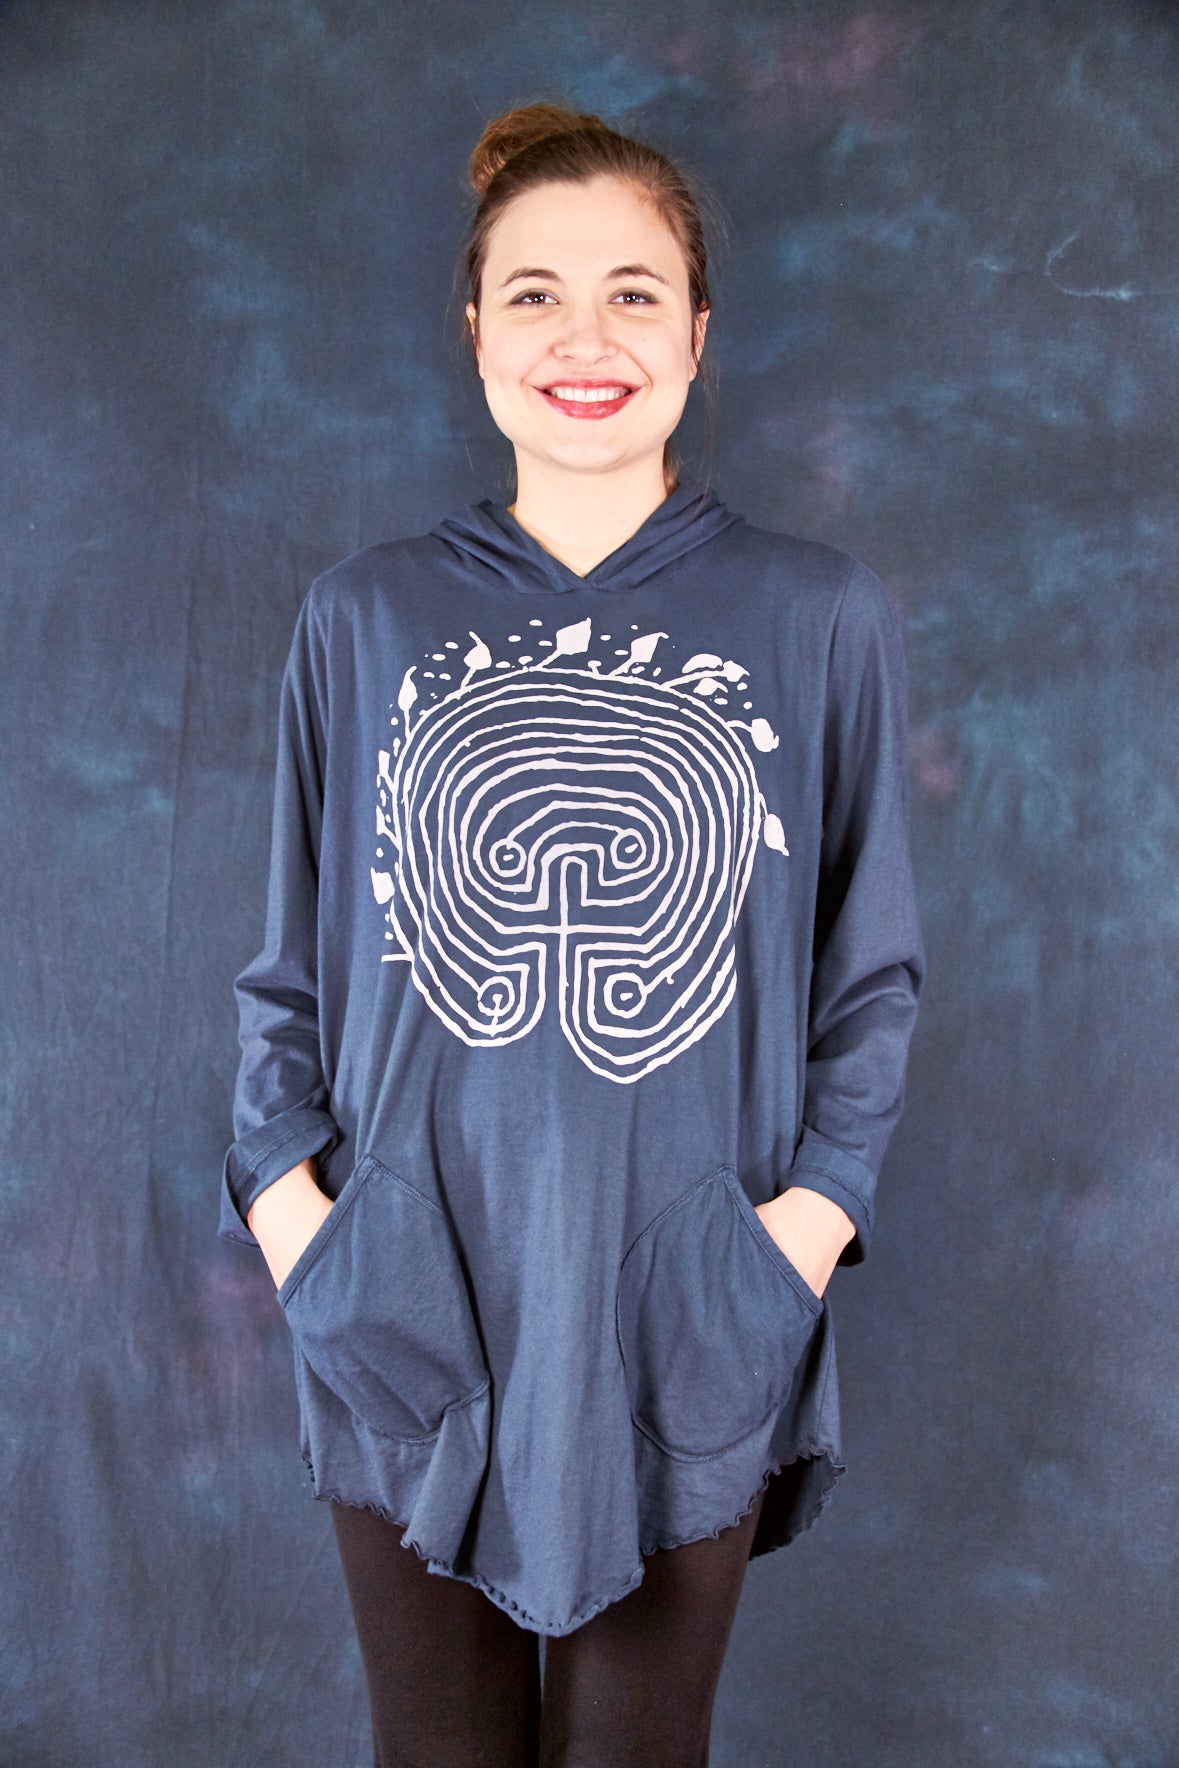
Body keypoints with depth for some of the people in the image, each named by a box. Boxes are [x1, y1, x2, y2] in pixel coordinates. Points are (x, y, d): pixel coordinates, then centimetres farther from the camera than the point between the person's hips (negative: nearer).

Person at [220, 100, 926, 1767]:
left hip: (688, 1320, 0)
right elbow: (292, 959, 8)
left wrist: (816, 1206, -6)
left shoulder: (820, 618, 0)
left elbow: (874, 966, 5)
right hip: (410, 1312, 1)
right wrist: (284, 1194, -3)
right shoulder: (366, 618, 2)